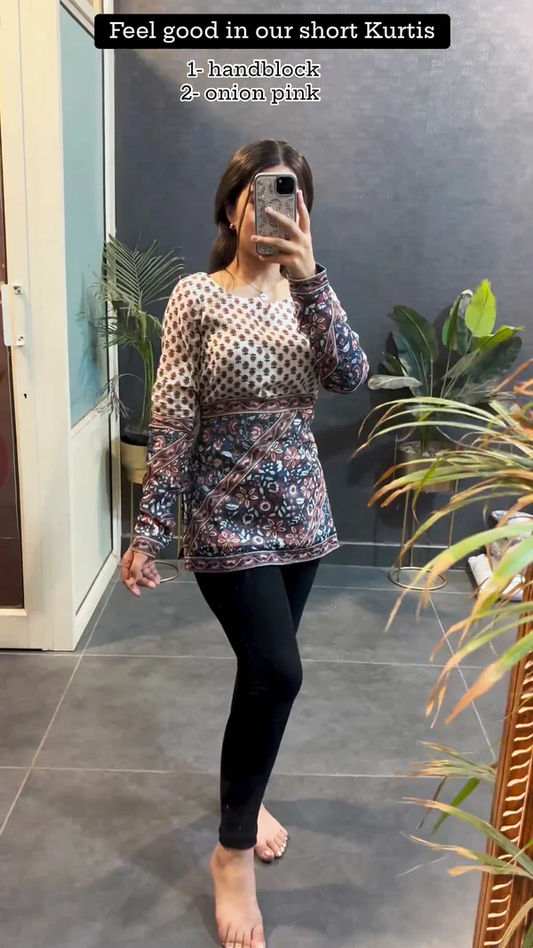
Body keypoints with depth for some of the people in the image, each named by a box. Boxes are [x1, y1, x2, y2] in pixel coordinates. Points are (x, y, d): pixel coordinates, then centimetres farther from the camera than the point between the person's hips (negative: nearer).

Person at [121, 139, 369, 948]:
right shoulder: (196, 297, -7)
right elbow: (170, 422, -10)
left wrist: (309, 275, -21)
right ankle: (234, 851, 10)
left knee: (265, 668, 16)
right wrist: (149, 531, -12)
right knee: (277, 671, -11)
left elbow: (350, 377, -12)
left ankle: (244, 791, 41)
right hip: (225, 516, -5)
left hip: (299, 510, 5)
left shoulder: (305, 295, 5)